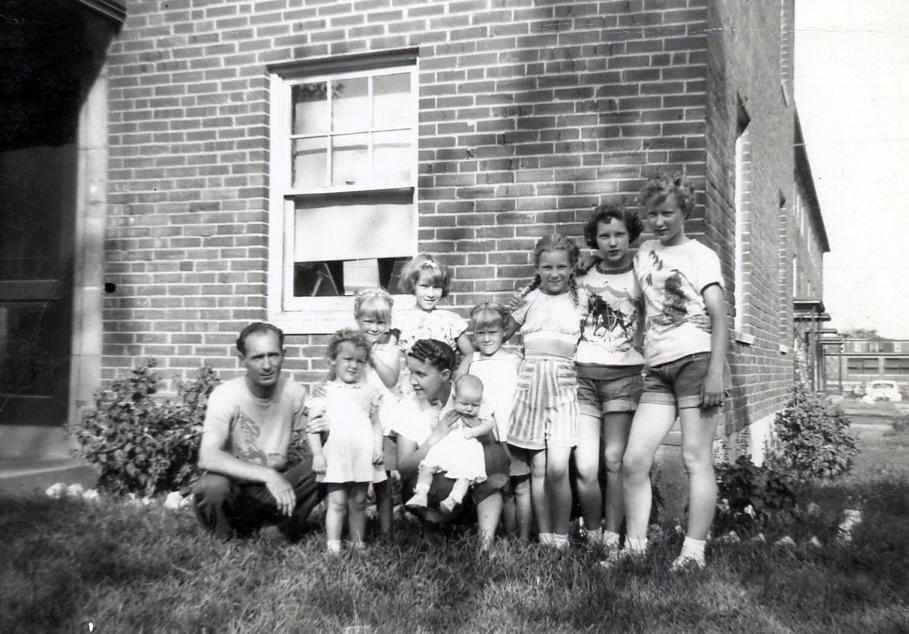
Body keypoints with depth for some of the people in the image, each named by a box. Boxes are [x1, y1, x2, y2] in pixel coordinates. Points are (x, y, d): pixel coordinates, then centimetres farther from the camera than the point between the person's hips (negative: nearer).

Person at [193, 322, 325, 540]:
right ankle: (223, 544, -5)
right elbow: (208, 458, -32)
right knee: (212, 486, -36)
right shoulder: (226, 395, -19)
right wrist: (267, 475, -38)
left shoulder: (293, 392, -7)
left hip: (275, 485, 3)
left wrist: (322, 432, -24)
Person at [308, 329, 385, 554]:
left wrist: (378, 448, -2)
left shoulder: (369, 392, 8)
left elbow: (376, 423, 11)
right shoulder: (325, 392, 1)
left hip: (363, 456, 2)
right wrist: (317, 454, -8)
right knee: (337, 502, -2)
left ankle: (357, 543, 19)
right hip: (336, 456, -2)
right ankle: (333, 546, 3)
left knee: (358, 502, 10)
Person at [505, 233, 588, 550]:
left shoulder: (581, 297, 7)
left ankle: (561, 536, 3)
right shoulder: (530, 297, 9)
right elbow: (502, 332, 17)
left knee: (557, 468, -12)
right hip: (531, 381, 1)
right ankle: (544, 536, 14)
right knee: (538, 468, 3)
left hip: (564, 384, -1)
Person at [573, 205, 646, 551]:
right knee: (585, 467, -7)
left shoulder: (640, 277, 5)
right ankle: (592, 536, 12)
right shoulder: (582, 276, 9)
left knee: (615, 461, -5)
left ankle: (612, 538, 8)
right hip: (582, 375, 1)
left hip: (623, 376, -1)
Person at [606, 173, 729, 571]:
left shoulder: (700, 255, 2)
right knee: (633, 462, -2)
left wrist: (716, 373, -15)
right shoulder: (644, 253, 17)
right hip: (657, 370, 5)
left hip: (696, 361, -5)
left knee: (695, 459, -5)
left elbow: (719, 318, -6)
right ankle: (634, 546, 7)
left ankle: (693, 552, -1)